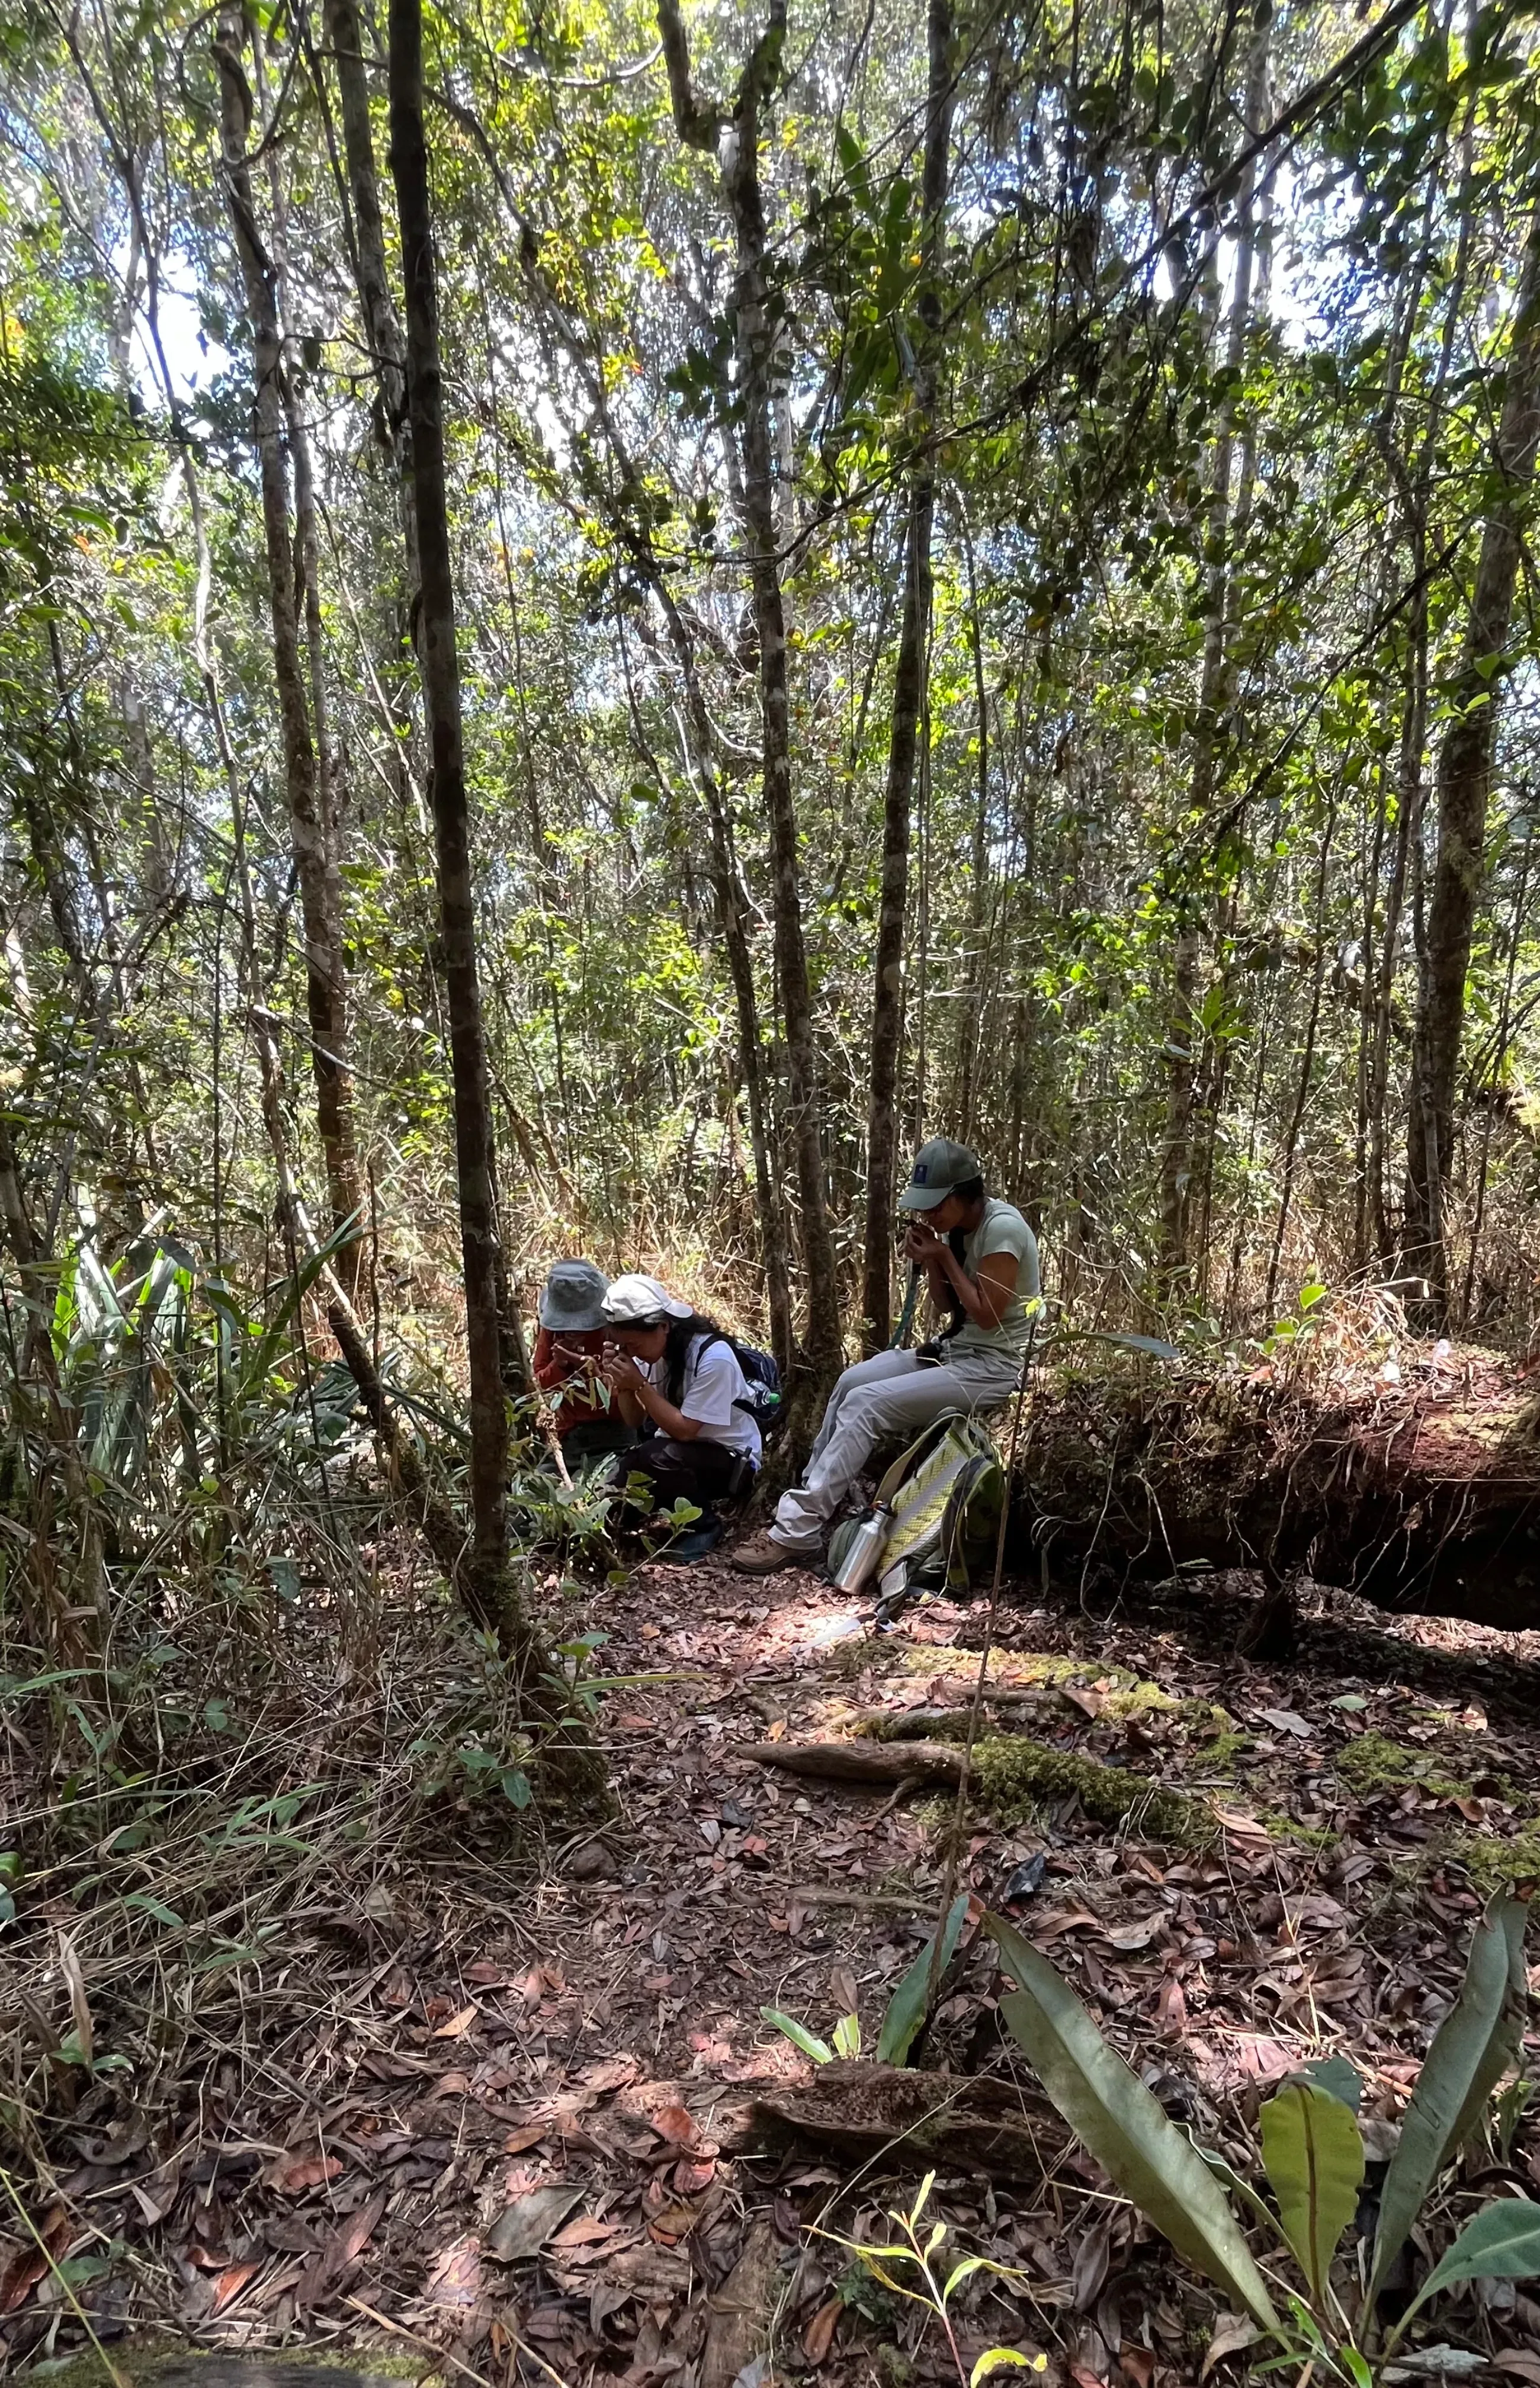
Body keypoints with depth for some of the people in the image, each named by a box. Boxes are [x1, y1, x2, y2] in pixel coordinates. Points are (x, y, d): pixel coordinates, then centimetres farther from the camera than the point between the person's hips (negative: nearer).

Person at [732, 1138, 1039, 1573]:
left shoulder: (1002, 1227, -20)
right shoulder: (958, 1228, 7)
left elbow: (987, 1315, -21)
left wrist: (945, 1258, -16)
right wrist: (929, 1261, -7)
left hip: (991, 1366, -9)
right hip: (953, 1351, 9)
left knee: (866, 1403, -20)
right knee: (852, 1381, -4)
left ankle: (799, 1531, -17)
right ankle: (814, 1498, 1)